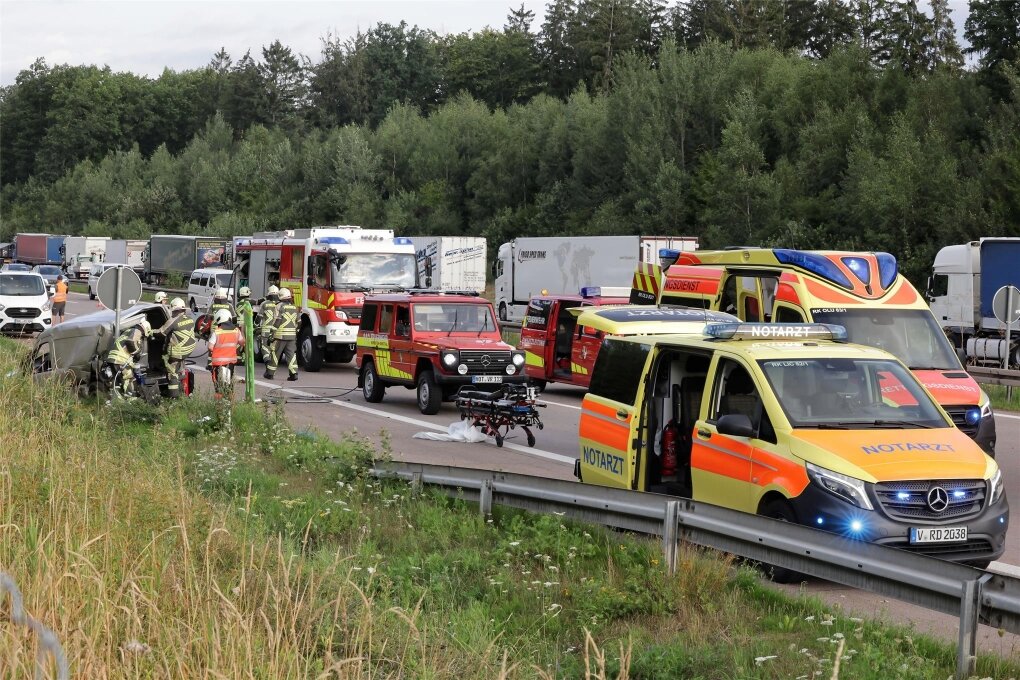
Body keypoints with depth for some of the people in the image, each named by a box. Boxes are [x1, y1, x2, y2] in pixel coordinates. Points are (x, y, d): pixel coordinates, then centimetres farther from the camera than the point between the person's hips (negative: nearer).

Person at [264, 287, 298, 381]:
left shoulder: (280, 306, -7)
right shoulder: (294, 307, 11)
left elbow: (276, 321, -11)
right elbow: (297, 322, 16)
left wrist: (272, 333, -8)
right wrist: (296, 334, 24)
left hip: (280, 335, -4)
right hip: (292, 335, 4)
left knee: (275, 354, 5)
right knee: (291, 354, 2)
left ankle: (270, 373, 14)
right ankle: (294, 373, -9)